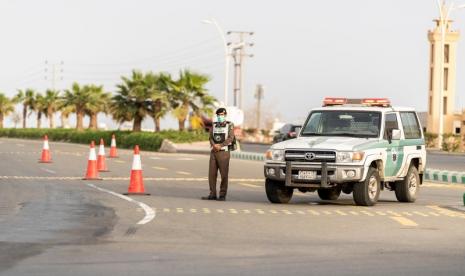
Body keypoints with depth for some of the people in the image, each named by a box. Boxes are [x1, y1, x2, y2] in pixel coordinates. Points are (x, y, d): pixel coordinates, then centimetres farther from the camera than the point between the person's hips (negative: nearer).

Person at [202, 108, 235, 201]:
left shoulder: (229, 126, 2)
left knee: (224, 174, -4)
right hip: (214, 152, 4)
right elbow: (211, 138, 6)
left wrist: (220, 146, -19)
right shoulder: (214, 125, 15)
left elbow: (230, 138, -10)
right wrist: (214, 145, -14)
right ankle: (212, 194, 6)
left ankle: (222, 195, 0)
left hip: (224, 152, -4)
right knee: (212, 173, 1)